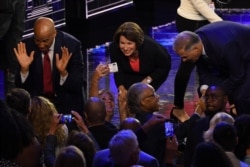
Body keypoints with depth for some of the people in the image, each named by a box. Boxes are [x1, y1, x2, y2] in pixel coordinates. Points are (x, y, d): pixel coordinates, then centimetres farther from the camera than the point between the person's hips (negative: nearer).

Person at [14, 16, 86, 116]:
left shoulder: (71, 45, -12)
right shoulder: (27, 47, -8)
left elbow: (79, 85, -12)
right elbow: (22, 86, -3)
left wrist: (63, 72, -29)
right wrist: (24, 68, -21)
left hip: (67, 103, -1)